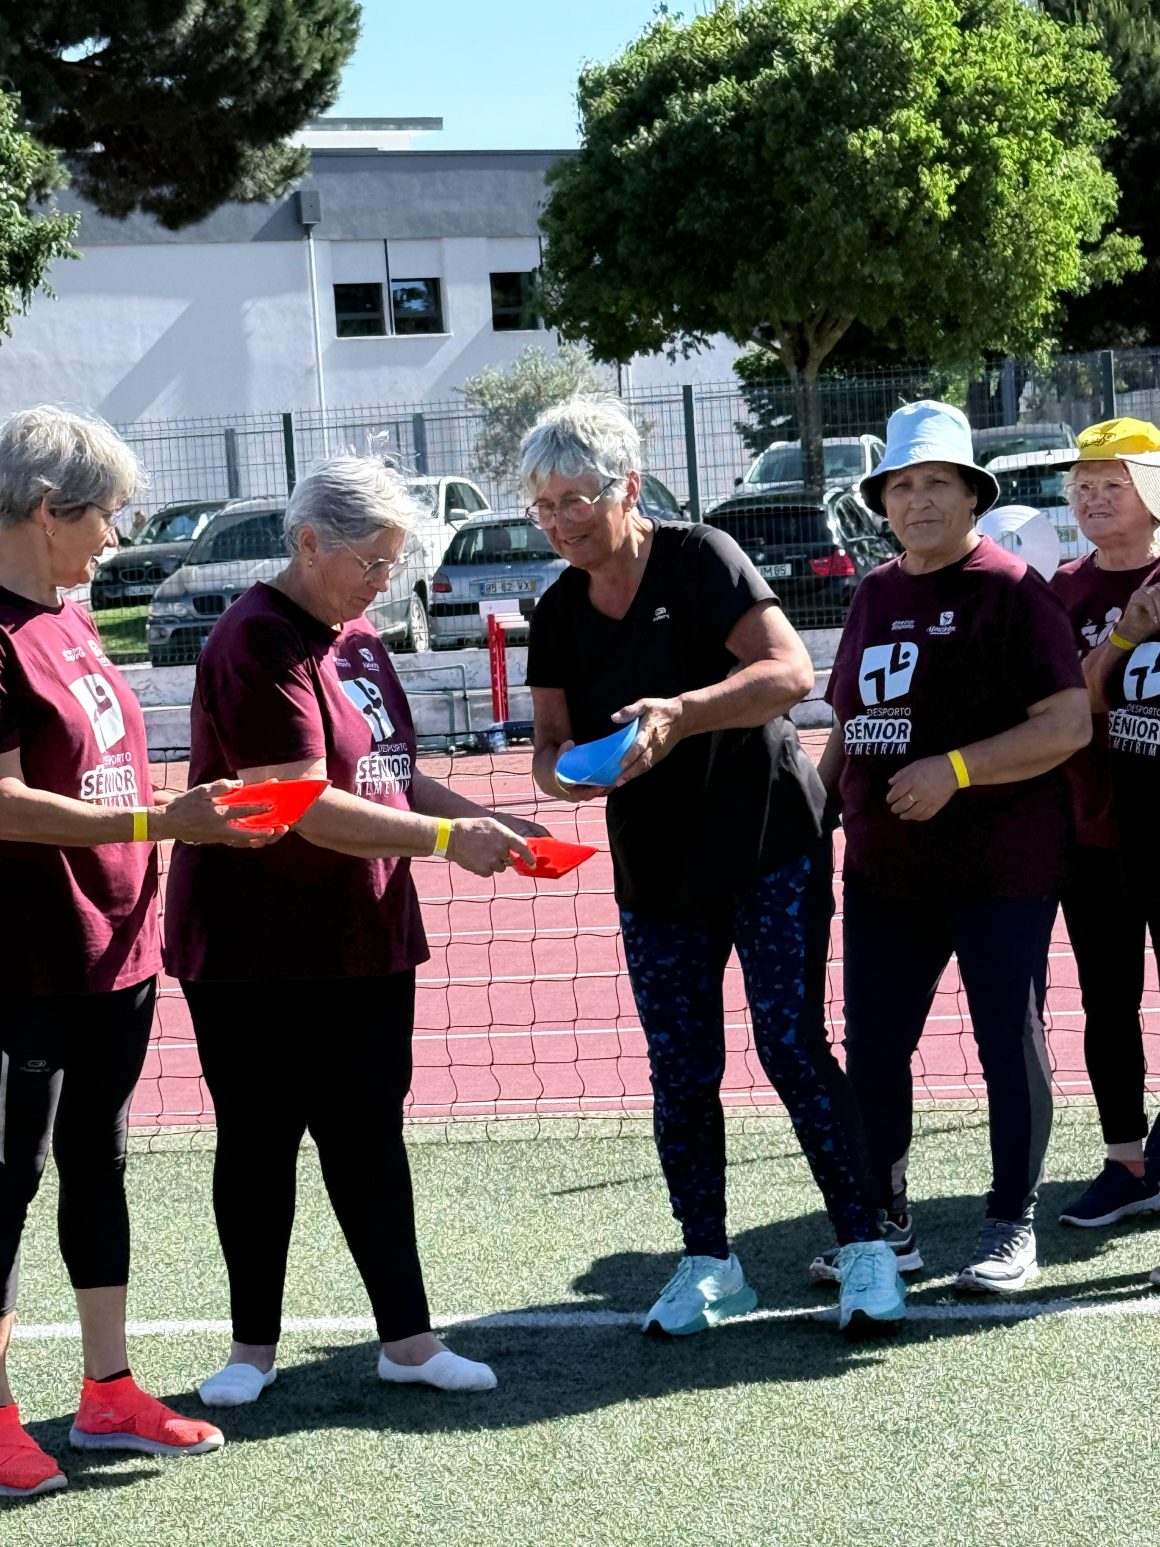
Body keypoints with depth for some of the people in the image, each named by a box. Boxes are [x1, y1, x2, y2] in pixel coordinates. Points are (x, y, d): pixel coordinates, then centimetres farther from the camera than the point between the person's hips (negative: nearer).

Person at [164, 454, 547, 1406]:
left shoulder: (358, 638, 11)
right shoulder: (259, 646, -17)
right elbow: (309, 807, -24)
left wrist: (486, 821, 3)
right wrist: (448, 839, -23)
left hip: (366, 939, 7)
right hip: (257, 951, -7)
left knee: (370, 1136, 9)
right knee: (258, 1143, 5)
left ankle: (407, 1339, 12)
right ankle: (254, 1346, 17)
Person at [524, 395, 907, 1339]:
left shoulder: (701, 561, -11)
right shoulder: (561, 612, 6)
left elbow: (791, 671, -22)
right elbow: (552, 738, 7)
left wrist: (684, 713, -35)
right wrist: (561, 769, -17)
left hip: (770, 847, -5)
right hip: (655, 871, 5)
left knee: (792, 1045, -9)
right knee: (680, 1072, 6)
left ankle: (864, 1251, 1)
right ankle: (708, 1267, 17)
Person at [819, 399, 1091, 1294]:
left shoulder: (1010, 591, -8)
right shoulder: (875, 596, 13)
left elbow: (1069, 723, -15)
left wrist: (955, 768, -21)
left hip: (1001, 870, -6)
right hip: (885, 869, 6)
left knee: (1010, 1046, 3)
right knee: (872, 1050, 8)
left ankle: (1013, 1227, 16)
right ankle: (885, 1222, 21)